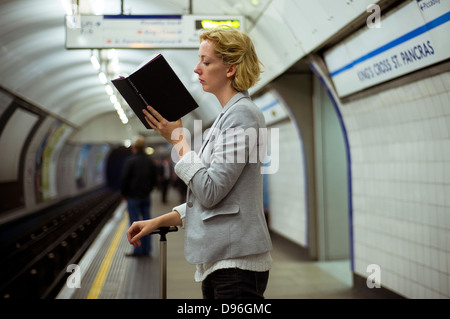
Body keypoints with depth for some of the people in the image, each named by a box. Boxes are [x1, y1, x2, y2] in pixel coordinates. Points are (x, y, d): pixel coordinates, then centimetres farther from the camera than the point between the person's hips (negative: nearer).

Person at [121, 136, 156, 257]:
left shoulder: (130, 161, -12)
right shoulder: (150, 161, 7)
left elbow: (124, 179, -11)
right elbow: (154, 180, 14)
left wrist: (124, 194, 2)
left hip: (133, 197, -6)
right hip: (146, 197, 6)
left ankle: (138, 250, -2)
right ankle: (146, 249, 13)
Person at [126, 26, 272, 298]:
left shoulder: (242, 114, -12)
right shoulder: (227, 115, 18)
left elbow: (210, 191, -19)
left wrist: (178, 139, -11)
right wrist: (158, 222, 15)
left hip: (237, 261, -10)